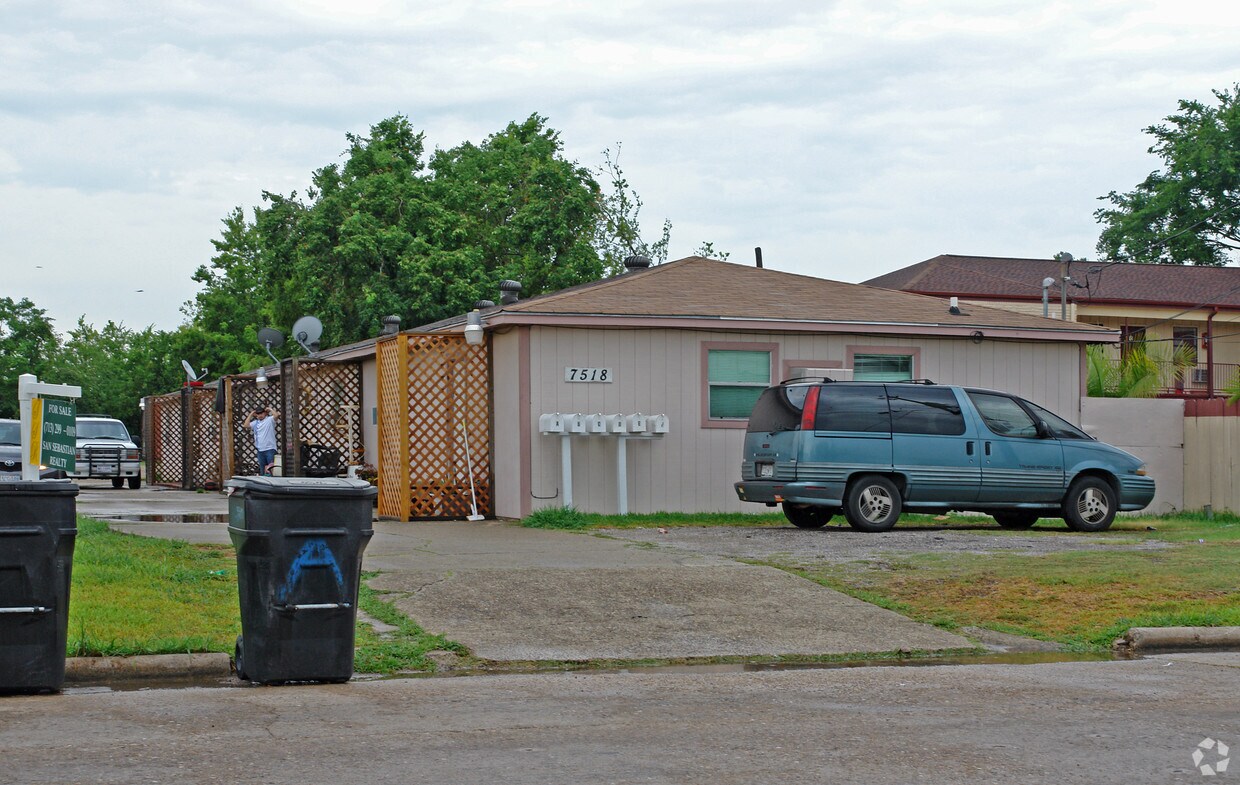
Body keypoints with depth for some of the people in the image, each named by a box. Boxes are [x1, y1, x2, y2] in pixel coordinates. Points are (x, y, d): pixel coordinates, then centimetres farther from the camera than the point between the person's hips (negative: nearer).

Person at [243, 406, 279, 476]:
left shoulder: (269, 420, -1)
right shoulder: (255, 422, 16)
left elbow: (277, 415, -18)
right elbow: (246, 425, 7)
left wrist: (270, 409, -5)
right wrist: (251, 414, 9)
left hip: (270, 448, -6)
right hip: (260, 449, 6)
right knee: (262, 470, 10)